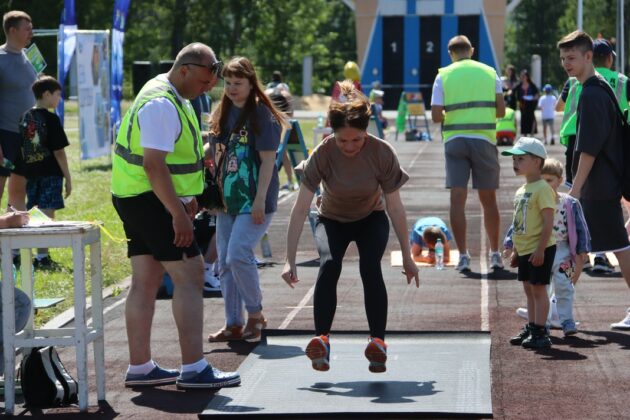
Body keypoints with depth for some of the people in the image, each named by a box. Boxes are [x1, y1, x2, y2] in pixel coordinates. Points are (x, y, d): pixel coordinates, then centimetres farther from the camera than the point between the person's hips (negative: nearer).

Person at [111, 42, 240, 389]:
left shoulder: (173, 98, 14)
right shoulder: (162, 105, -20)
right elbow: (154, 164, -26)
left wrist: (184, 200, 20)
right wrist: (178, 213, -27)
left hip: (137, 200, 10)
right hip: (151, 201, -10)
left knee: (146, 281, 10)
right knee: (189, 276, -10)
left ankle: (139, 368, 14)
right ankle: (194, 369, -10)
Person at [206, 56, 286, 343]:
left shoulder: (262, 115, -9)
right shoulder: (223, 114, 11)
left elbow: (268, 160, -13)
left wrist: (260, 201, -18)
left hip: (254, 201, -7)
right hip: (228, 200, 8)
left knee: (238, 256, -18)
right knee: (225, 263, 7)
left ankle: (255, 314, 1)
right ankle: (233, 324, 14)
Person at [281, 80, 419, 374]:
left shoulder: (382, 153, -25)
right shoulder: (322, 154, -26)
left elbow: (395, 208, -16)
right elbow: (300, 209, -25)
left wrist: (407, 257, -11)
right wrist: (290, 259, -27)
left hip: (371, 219, 0)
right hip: (332, 220, 0)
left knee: (370, 267, -28)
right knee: (329, 264, -29)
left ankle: (377, 341, -22)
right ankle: (321, 340, -28)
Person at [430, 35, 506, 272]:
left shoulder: (443, 76, 2)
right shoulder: (489, 73, 6)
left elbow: (436, 116, -4)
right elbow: (501, 110, 1)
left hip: (454, 139, -1)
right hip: (484, 139, 1)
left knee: (457, 199, 0)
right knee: (488, 199, 9)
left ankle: (463, 255, -4)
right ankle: (495, 254, 13)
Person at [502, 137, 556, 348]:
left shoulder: (542, 189, -15)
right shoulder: (520, 191, 13)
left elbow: (548, 223, -19)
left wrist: (540, 250, -23)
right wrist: (516, 251, 19)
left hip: (539, 250, -9)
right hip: (524, 250, 9)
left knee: (538, 288, -5)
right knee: (529, 289, 14)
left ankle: (540, 332, -1)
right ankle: (531, 327, 23)